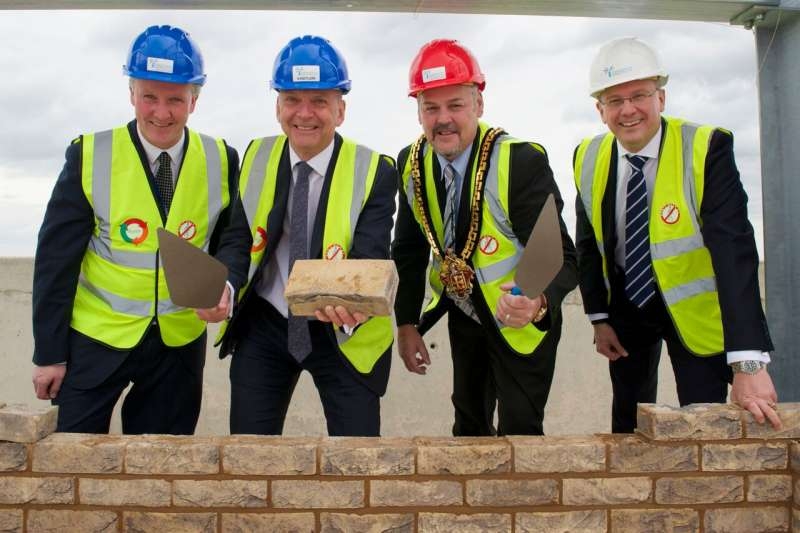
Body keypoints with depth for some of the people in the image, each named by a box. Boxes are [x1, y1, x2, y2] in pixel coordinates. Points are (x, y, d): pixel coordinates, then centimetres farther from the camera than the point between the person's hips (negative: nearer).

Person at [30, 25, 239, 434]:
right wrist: (49, 352, -6)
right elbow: (56, 260, -7)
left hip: (180, 343, 2)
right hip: (95, 339, -1)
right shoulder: (90, 157, -10)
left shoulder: (221, 162, -5)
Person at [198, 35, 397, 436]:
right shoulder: (257, 157, -2)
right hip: (263, 326, 3)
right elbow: (240, 238, -3)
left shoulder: (374, 172, -13)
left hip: (342, 332, -2)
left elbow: (370, 257, -22)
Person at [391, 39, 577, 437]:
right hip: (463, 315, 5)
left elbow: (560, 256, -30)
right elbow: (409, 250, 1)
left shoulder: (522, 161, -27)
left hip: (520, 323, -5)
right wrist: (406, 323, -3)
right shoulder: (411, 164, -10)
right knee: (468, 424, 20)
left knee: (519, 432, -1)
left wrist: (538, 304, -50)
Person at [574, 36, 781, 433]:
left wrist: (749, 362, -37)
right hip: (624, 307, 4)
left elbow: (734, 250, -30)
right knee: (627, 424, 15)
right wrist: (598, 318, 0)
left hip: (694, 311, -3)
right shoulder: (589, 158, -8)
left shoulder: (707, 149, -22)